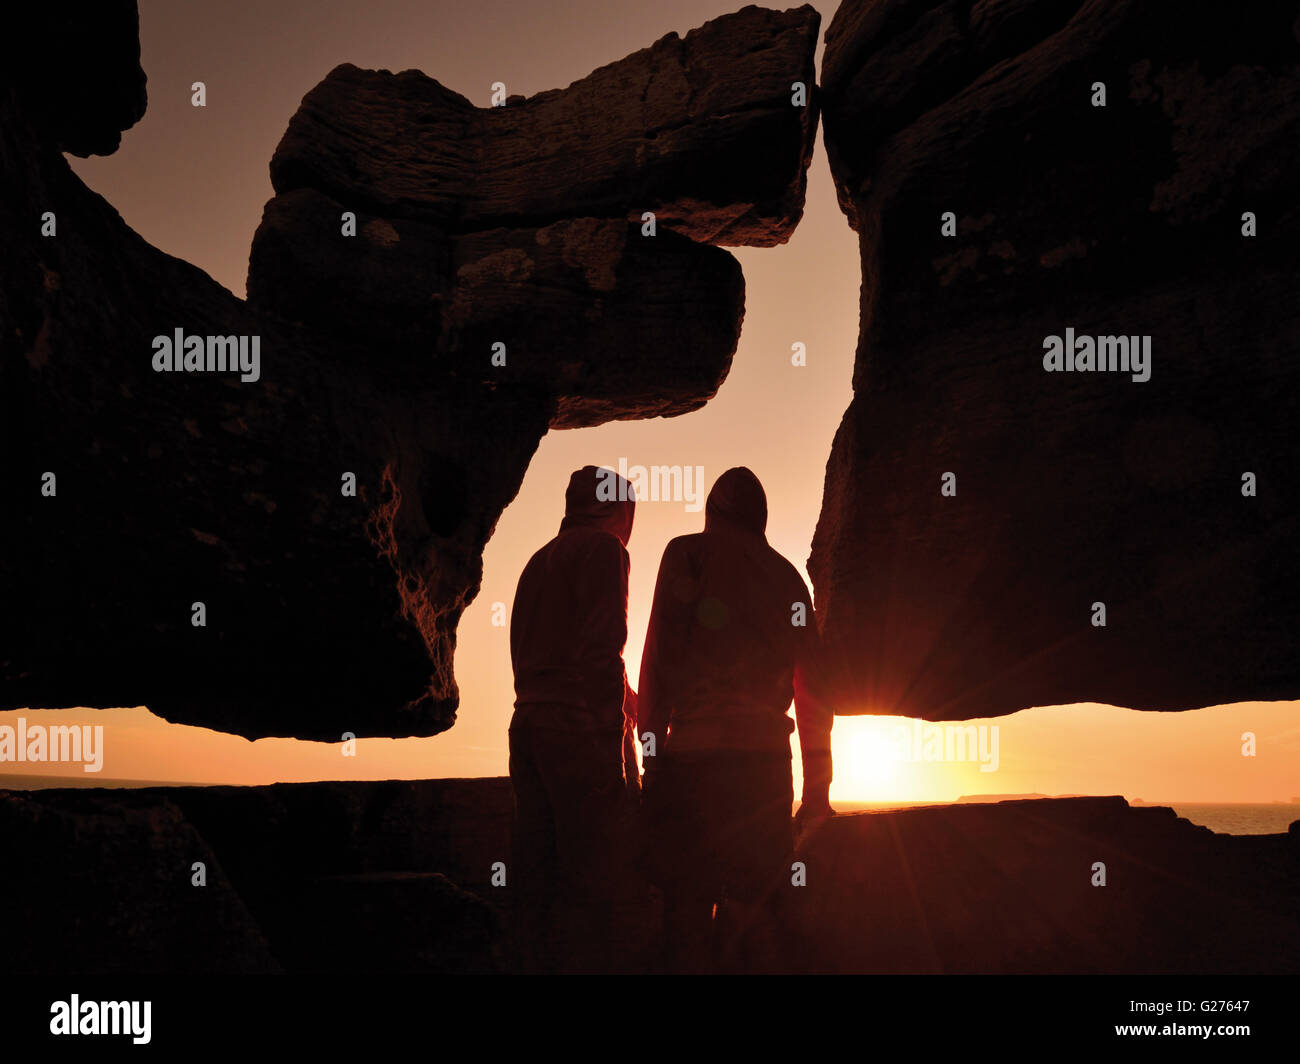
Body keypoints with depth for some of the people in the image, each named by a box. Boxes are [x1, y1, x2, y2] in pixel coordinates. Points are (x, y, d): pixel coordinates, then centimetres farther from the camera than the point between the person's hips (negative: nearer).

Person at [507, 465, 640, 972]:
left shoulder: (538, 562, 22)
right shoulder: (603, 549, -2)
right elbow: (600, 650, -13)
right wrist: (616, 748, -16)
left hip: (529, 724, 8)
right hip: (581, 730, -8)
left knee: (537, 884, 8)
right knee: (594, 886, -10)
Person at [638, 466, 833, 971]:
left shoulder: (689, 553, 7)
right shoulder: (785, 574, 18)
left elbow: (660, 656, -4)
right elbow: (812, 686, 15)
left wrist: (651, 749, -5)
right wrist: (817, 785, 18)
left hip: (697, 748, -4)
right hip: (766, 756, 4)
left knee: (687, 901, -3)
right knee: (756, 906, 7)